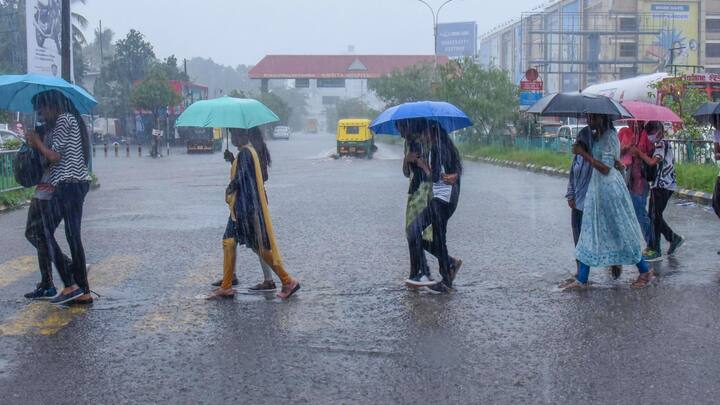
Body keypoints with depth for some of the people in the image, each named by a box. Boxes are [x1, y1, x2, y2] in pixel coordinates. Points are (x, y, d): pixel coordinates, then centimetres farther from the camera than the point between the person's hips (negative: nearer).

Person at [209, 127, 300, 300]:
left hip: (246, 207, -10)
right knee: (229, 242, 11)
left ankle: (288, 282, 2)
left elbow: (238, 180, -21)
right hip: (241, 206, 10)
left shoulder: (244, 153, -17)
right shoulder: (249, 151, 14)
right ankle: (226, 287, 14)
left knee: (259, 246, -5)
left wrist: (228, 192, -4)